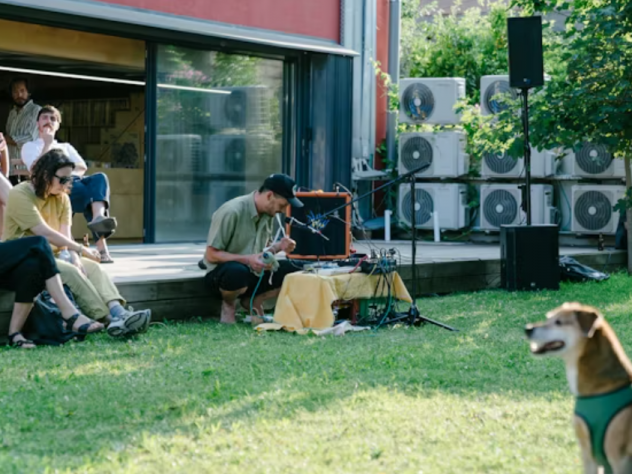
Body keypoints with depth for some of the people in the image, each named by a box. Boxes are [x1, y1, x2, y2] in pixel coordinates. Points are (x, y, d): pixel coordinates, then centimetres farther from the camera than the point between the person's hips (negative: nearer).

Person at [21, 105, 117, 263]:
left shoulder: (66, 147, 37)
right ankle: (101, 247, -51)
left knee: (99, 178, -33)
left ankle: (99, 217, -62)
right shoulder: (30, 147, 25)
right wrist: (47, 144, 3)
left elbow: (82, 167, 17)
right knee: (90, 194, -35)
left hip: (76, 180, 4)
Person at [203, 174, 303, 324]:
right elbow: (211, 255, -19)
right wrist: (247, 260, -29)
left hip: (255, 272, 7)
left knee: (294, 270, -11)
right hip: (223, 272, -7)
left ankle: (254, 300, 4)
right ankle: (229, 304, -7)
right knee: (238, 272, -42)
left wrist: (279, 247, -7)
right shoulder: (232, 212, -21)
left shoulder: (267, 213, 4)